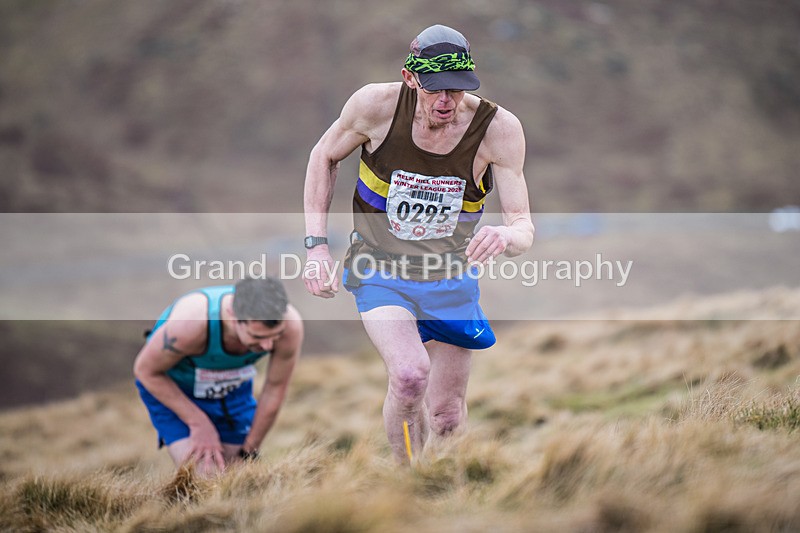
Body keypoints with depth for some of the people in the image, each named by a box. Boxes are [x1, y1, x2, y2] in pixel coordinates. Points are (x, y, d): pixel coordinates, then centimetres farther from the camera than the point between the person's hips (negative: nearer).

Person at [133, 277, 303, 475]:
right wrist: (199, 423, -19)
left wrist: (248, 453, -4)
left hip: (233, 388, 4)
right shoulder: (190, 322, -41)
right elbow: (145, 370, -21)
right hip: (169, 385, -3)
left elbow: (275, 390, -14)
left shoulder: (290, 325, -32)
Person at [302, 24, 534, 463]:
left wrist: (506, 236, -44)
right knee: (410, 376, -28)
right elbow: (324, 156, -1)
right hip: (379, 272, -2)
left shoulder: (499, 129, -20)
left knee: (447, 418, 8)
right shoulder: (376, 106, -20)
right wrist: (316, 243, -7)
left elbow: (522, 225, -19)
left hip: (451, 279, 2)